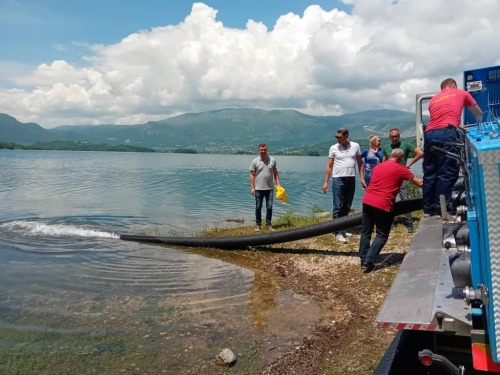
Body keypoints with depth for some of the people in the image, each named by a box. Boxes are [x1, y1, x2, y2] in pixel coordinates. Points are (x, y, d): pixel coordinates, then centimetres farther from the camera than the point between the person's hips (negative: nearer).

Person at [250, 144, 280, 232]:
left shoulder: (272, 160, 3)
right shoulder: (255, 161, -3)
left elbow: (275, 173, 10)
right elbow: (252, 175, -3)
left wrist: (278, 184, 3)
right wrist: (252, 188, -8)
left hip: (269, 188, 2)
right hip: (258, 189, -1)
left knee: (269, 207, 4)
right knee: (258, 207, 6)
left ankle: (268, 224, 14)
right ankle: (258, 224, 16)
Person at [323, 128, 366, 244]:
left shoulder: (355, 146, 3)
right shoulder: (334, 148, -2)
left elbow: (360, 163, 10)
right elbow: (329, 166, 2)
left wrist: (362, 179, 3)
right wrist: (326, 182, -3)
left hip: (351, 180, 3)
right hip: (338, 180, -3)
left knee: (347, 207, 10)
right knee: (338, 207, -4)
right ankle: (338, 232, -1)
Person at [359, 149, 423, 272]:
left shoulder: (377, 166, 18)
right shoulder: (401, 169, 1)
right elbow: (419, 183, 4)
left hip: (367, 201, 6)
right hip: (383, 206, -5)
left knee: (365, 233, 13)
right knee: (382, 236, 6)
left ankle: (363, 261, 15)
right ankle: (368, 262, -2)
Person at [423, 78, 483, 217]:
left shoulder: (433, 99, 30)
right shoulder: (461, 93, 22)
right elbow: (479, 114, 34)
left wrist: (458, 127, 46)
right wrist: (479, 125, 54)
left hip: (429, 134, 5)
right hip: (446, 134, -5)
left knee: (429, 173, 9)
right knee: (447, 173, -5)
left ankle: (427, 209, 12)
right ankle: (441, 210, -7)